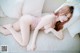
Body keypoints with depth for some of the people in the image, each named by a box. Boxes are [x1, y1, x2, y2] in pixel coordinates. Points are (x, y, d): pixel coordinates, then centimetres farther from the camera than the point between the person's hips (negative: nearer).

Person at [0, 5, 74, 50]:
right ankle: (8, 26, -3)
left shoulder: (58, 23, 0)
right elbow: (37, 28, -23)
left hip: (29, 21, 7)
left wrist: (51, 29, -24)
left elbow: (61, 36, -8)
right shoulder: (50, 17, -26)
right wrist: (33, 43, -29)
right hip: (27, 19, -7)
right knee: (24, 43, -19)